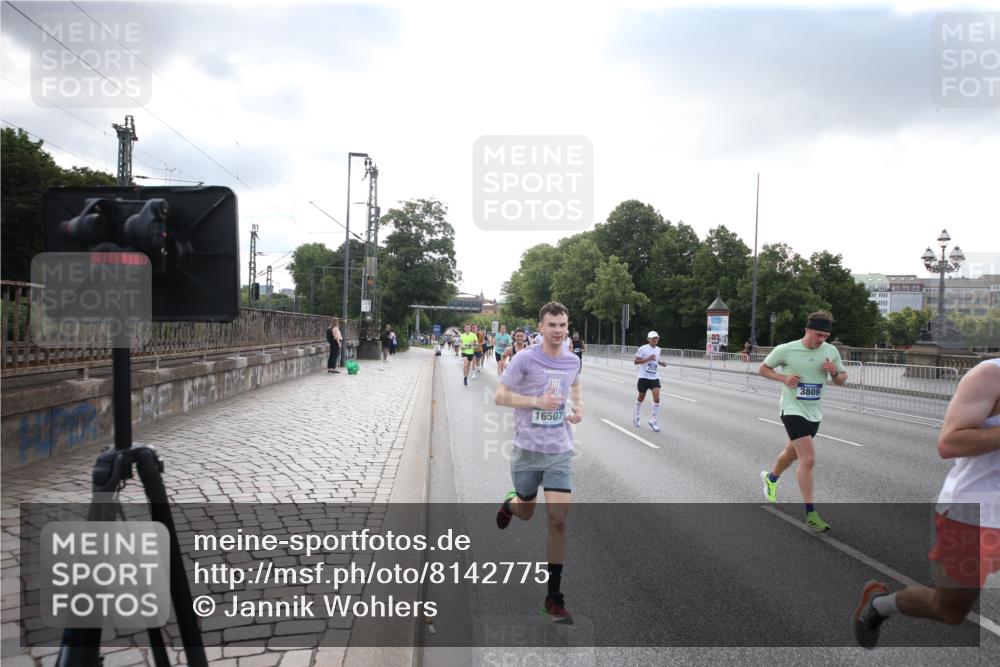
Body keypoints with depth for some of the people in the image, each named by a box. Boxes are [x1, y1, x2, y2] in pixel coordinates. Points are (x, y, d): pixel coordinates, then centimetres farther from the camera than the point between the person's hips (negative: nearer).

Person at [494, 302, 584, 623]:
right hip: (527, 449, -2)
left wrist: (579, 406, 5)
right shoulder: (525, 358, -11)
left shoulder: (572, 361, 3)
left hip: (560, 452, 2)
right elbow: (500, 395, -10)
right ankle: (510, 504, 56)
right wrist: (537, 401, -21)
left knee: (557, 520, -8)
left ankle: (554, 597, 2)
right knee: (526, 513, 16)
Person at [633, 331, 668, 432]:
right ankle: (637, 416, 36)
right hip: (644, 377, -4)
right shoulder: (643, 349, -10)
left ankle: (653, 420, -3)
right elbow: (635, 361, -12)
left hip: (655, 377, 4)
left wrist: (661, 363, 5)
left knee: (657, 397, -12)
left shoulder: (658, 349, 8)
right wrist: (648, 359, -23)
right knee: (641, 397, 10)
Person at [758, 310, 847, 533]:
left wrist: (835, 372, -14)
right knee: (808, 459, -16)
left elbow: (841, 380, 10)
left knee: (793, 452, 23)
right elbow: (763, 368, 0)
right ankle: (810, 513, -7)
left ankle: (771, 478, 53)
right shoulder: (785, 350, -13)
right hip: (793, 411, -6)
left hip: (814, 414, 6)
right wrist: (783, 377, -18)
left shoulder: (831, 351, -1)